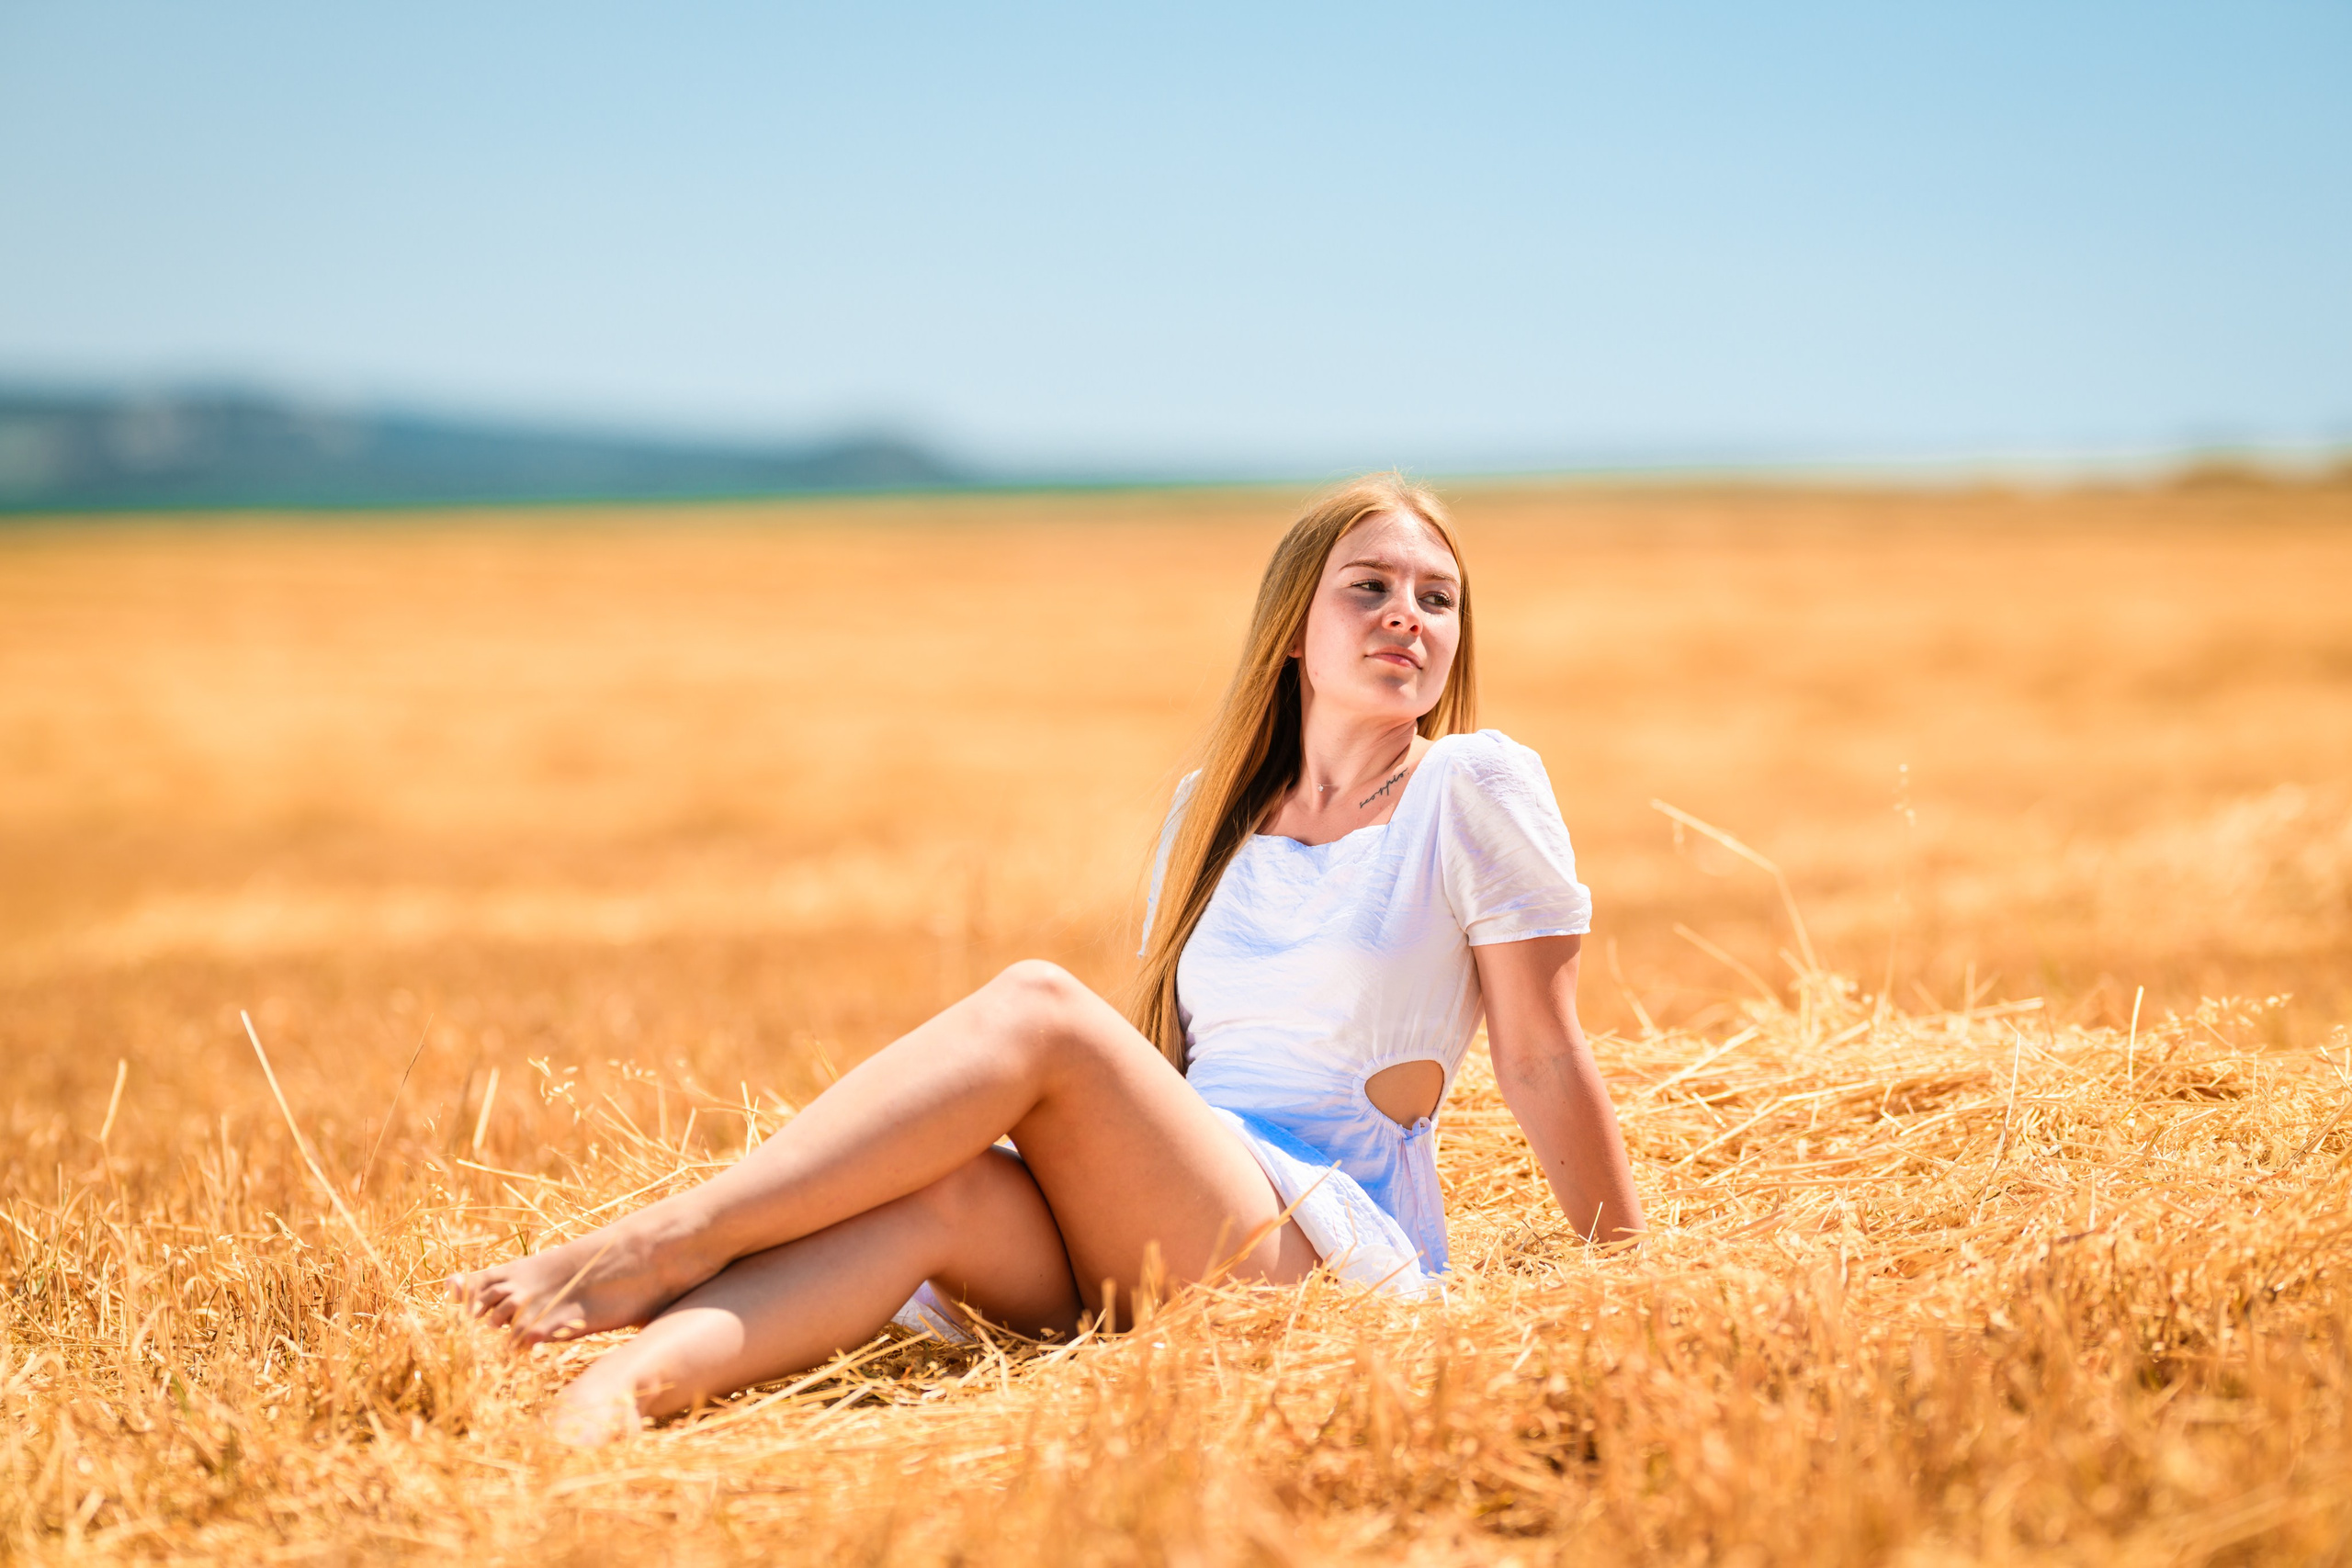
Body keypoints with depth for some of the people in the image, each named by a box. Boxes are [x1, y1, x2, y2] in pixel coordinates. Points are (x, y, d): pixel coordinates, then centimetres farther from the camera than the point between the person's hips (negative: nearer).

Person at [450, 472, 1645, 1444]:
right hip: (1154, 1255, 5)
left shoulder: (1475, 786, 1)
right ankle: (624, 1386, -52)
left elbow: (1543, 1060, 2)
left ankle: (671, 1241, -33)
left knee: (1036, 1005, -26)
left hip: (1338, 1254, -4)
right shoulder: (1219, 805, 17)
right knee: (947, 1191, -31)